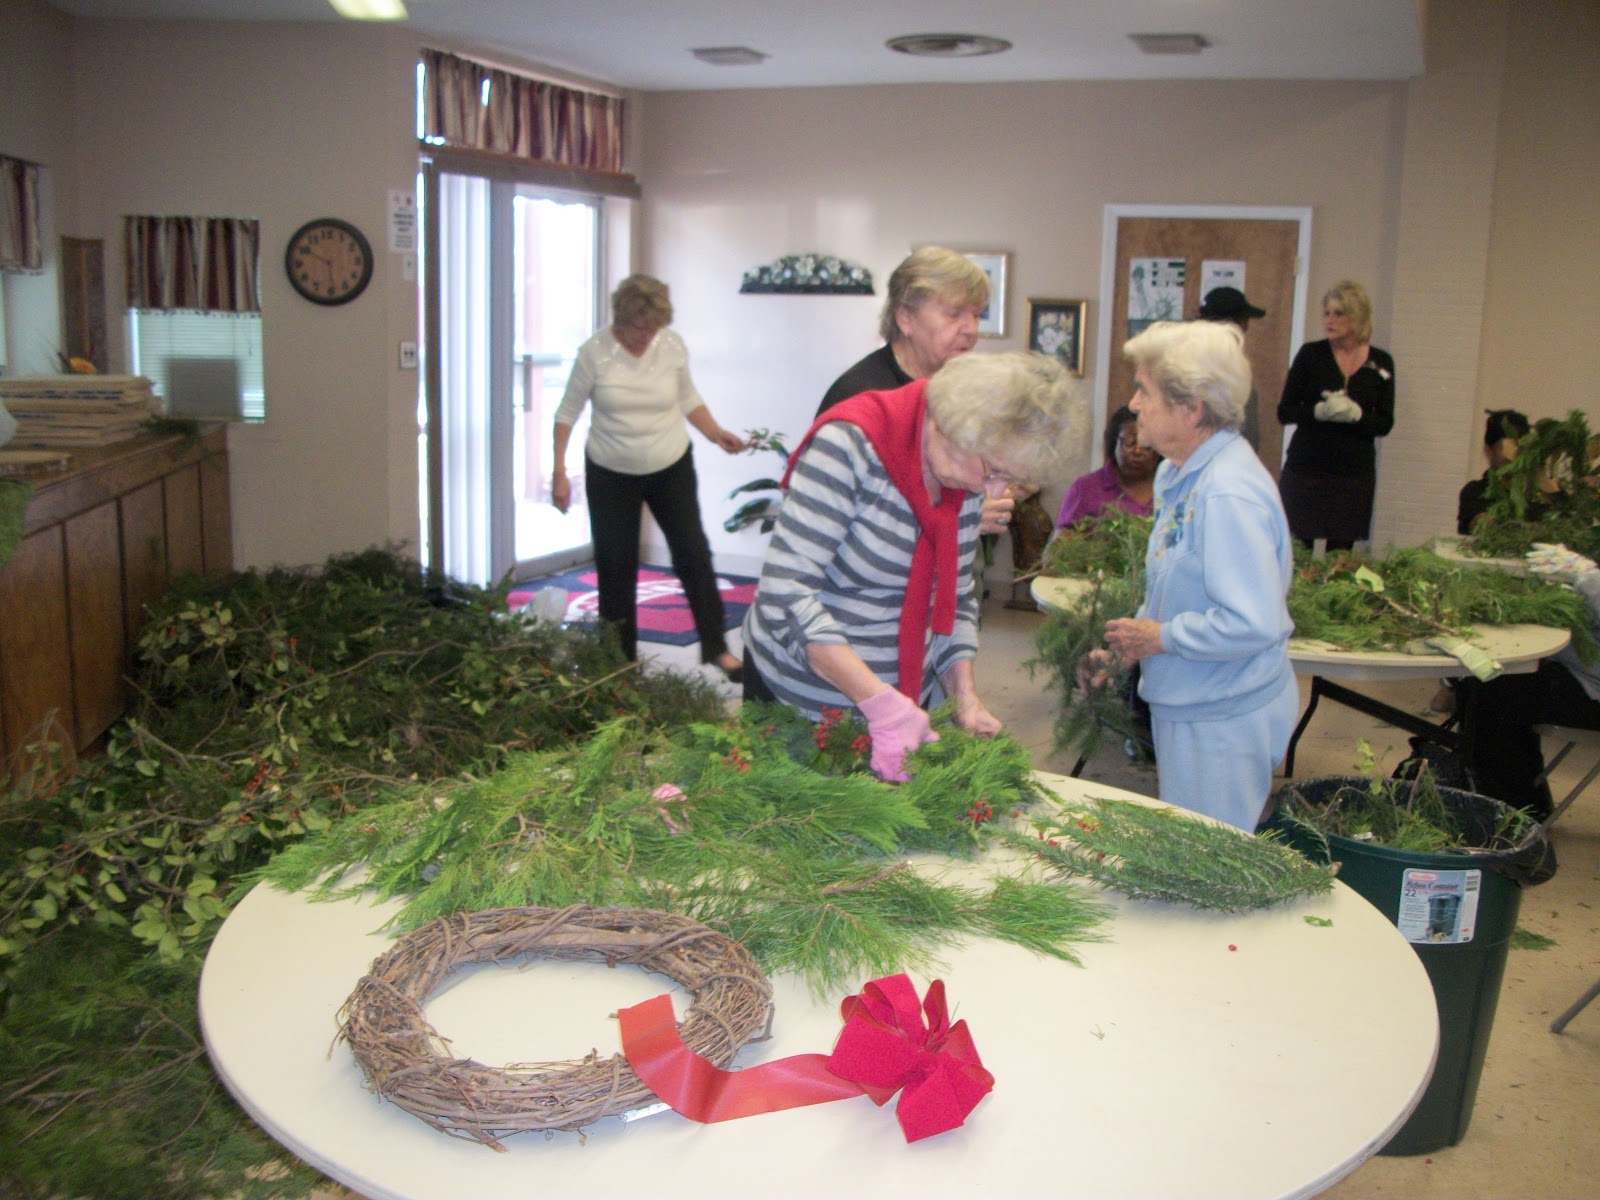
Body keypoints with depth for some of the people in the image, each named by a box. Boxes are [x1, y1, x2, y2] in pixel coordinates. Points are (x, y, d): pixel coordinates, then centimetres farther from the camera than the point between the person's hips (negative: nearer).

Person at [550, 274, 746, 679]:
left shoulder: (672, 346, -6)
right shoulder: (594, 352, -13)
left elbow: (689, 399, 9)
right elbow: (567, 413, -4)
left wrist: (717, 434, -7)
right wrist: (559, 471, -9)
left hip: (672, 468, 2)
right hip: (611, 475, -1)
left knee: (693, 554, -1)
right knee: (616, 568, 3)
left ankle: (716, 647, 10)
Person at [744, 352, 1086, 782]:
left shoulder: (968, 475, -1)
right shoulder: (850, 445, -23)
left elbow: (956, 597, 10)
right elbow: (786, 590, -29)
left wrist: (966, 698, -3)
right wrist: (882, 703, -33)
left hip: (905, 696, 6)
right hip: (802, 699, -6)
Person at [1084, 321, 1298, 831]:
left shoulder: (1228, 494, -25)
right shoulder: (1176, 474, 7)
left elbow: (1252, 625, -30)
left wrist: (1160, 637, -18)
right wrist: (1125, 646, 10)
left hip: (1223, 725, -10)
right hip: (1184, 708, 10)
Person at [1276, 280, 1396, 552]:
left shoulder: (1381, 363, 6)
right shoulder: (1310, 354, 1)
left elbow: (1385, 424, 4)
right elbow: (1284, 412, -1)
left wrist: (1356, 414, -16)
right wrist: (1319, 411, -19)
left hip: (1355, 474, 1)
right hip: (1306, 469, -1)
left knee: (1342, 552, -2)